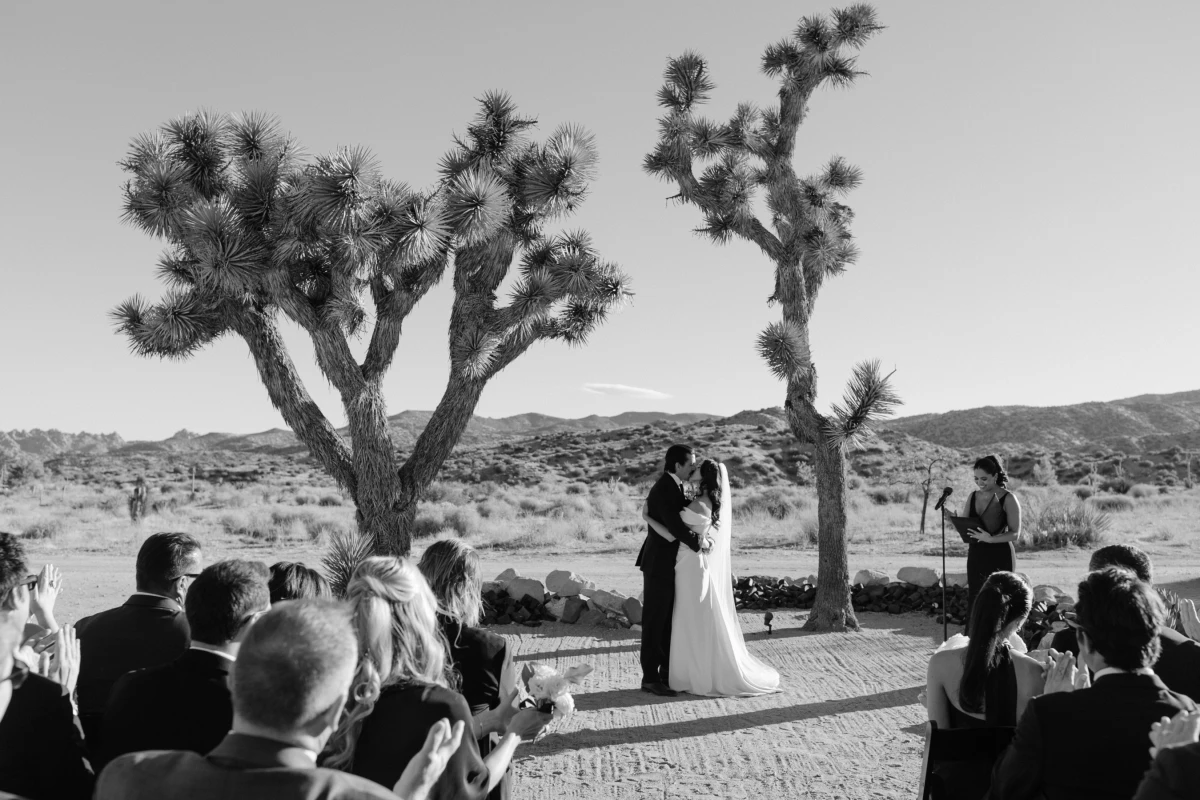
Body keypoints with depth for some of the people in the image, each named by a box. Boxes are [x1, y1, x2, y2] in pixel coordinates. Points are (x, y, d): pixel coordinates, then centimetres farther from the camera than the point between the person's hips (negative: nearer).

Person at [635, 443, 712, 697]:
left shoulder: (673, 486, 10)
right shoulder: (663, 490, -22)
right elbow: (675, 526, -30)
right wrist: (699, 543, -17)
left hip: (670, 564, 9)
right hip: (659, 564, -9)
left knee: (670, 621, 14)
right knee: (655, 621, -1)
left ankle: (667, 672, 22)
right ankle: (650, 678, 7)